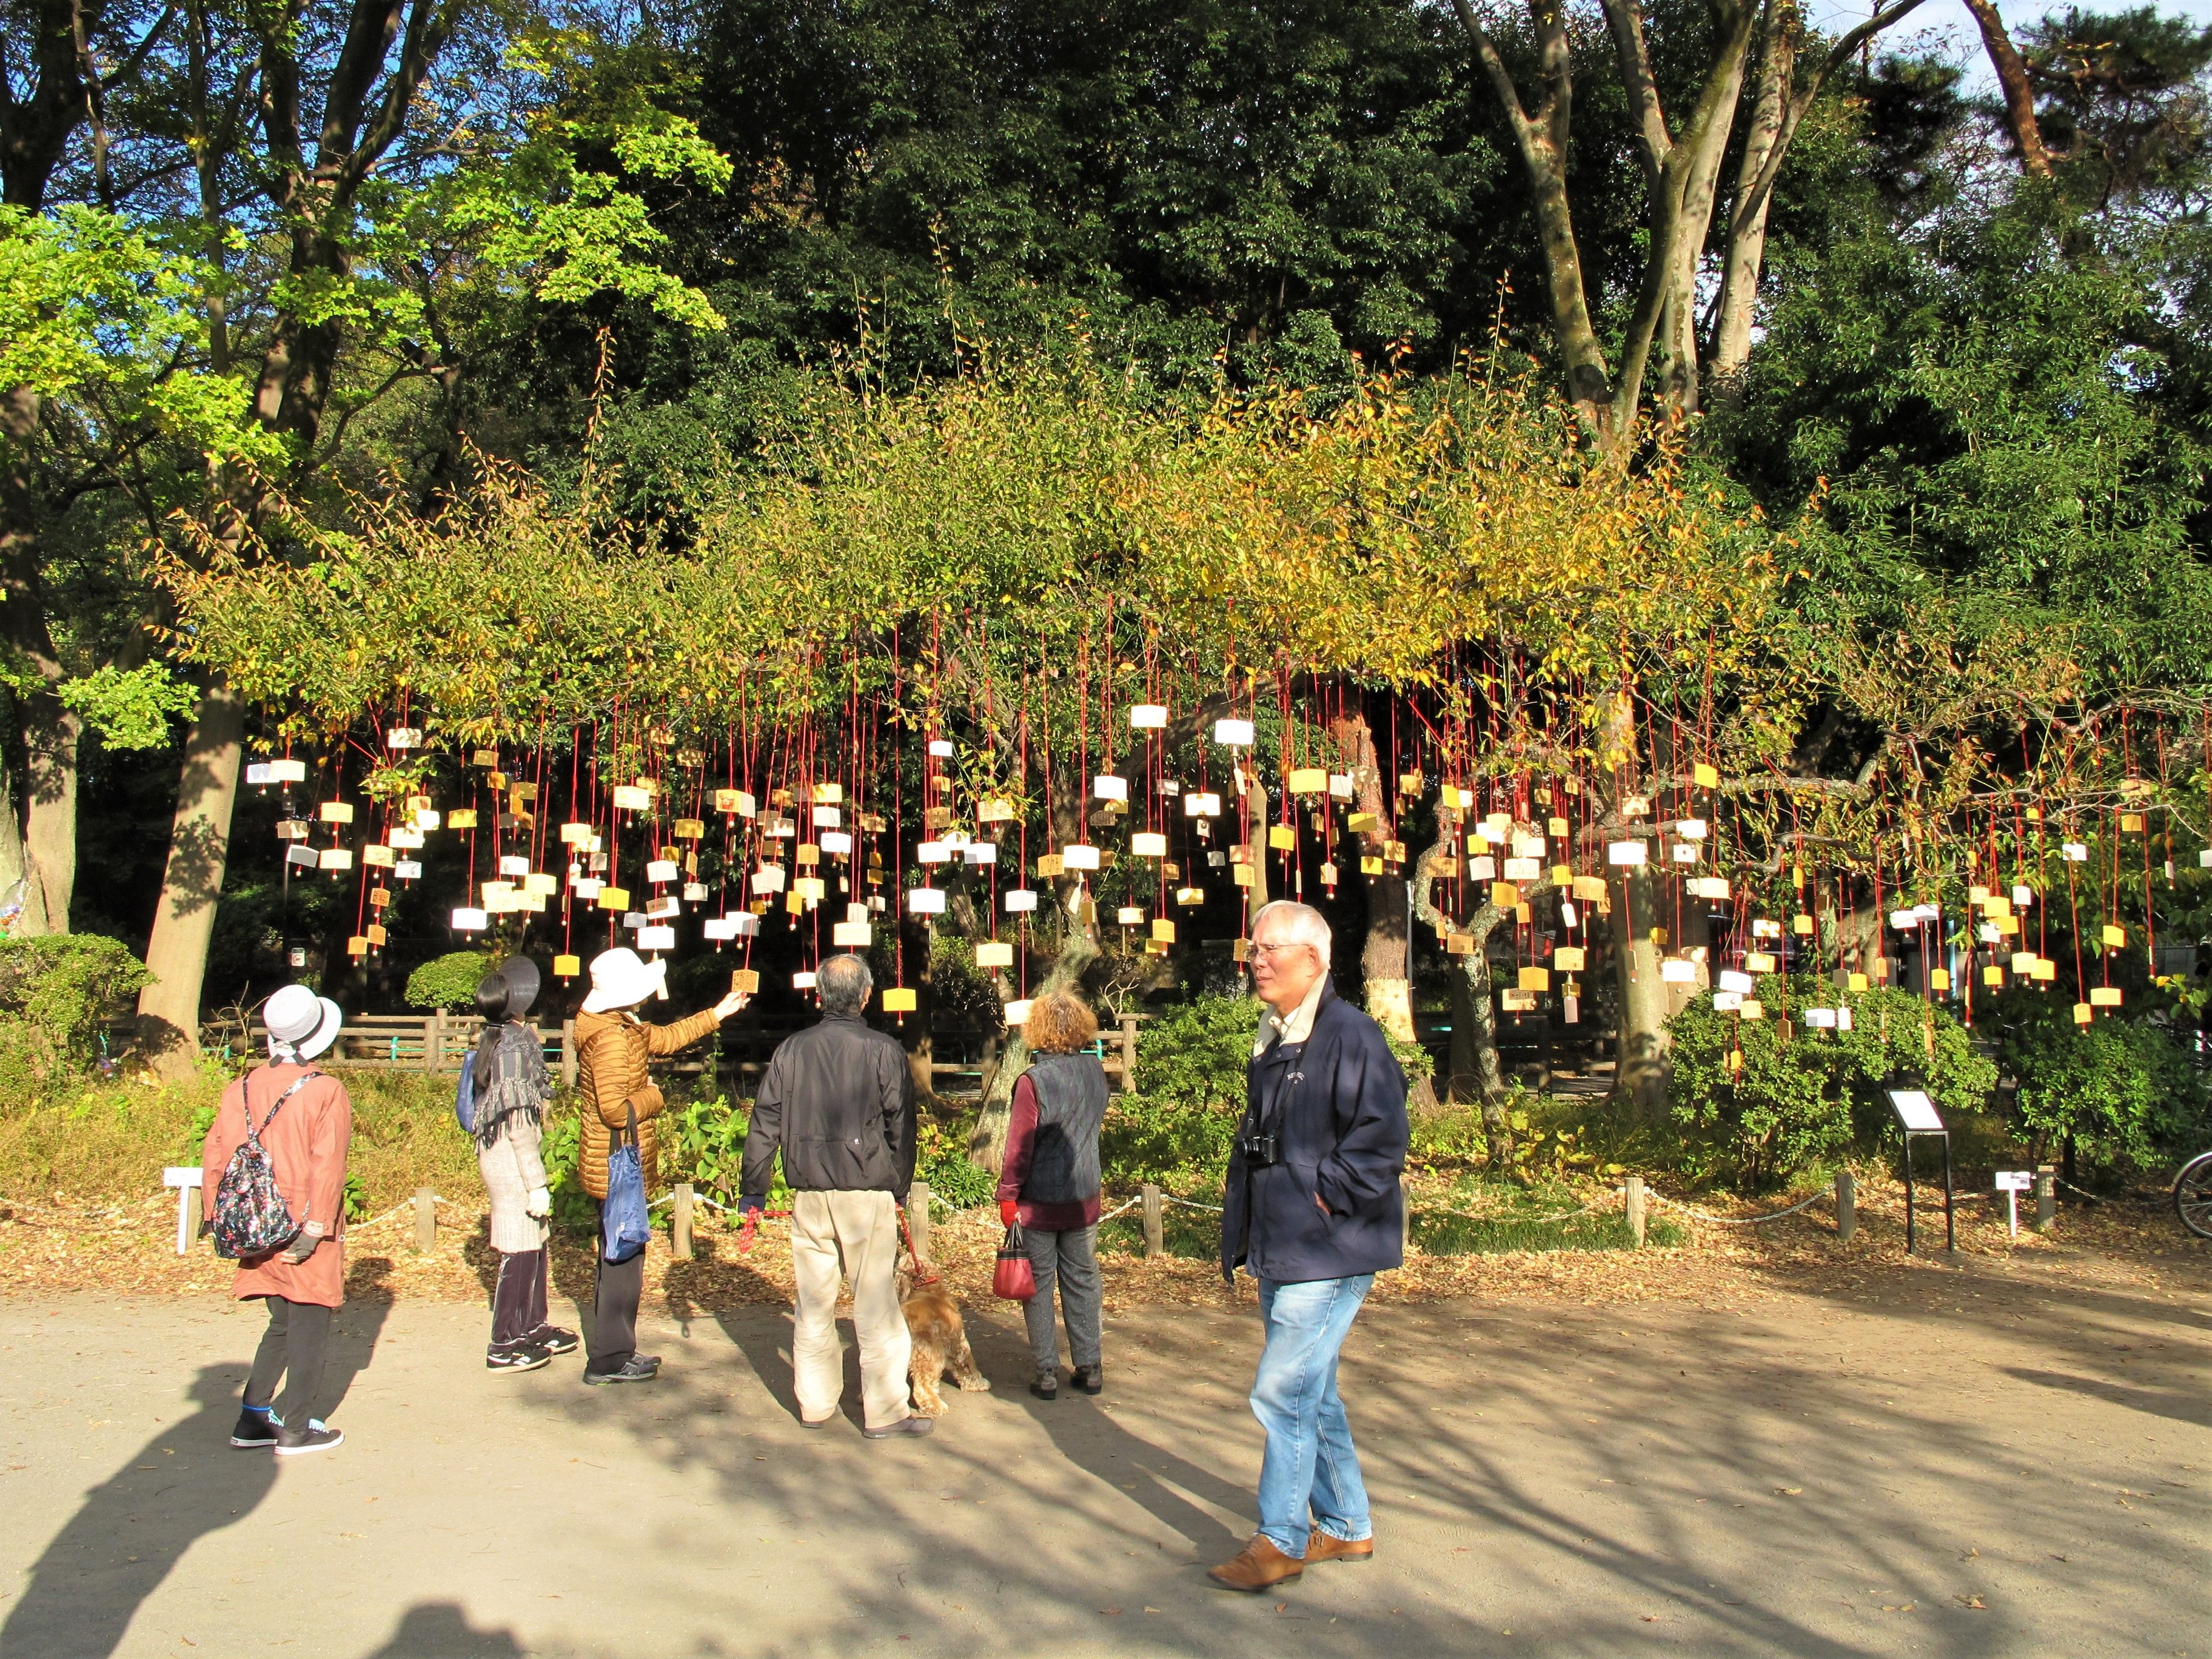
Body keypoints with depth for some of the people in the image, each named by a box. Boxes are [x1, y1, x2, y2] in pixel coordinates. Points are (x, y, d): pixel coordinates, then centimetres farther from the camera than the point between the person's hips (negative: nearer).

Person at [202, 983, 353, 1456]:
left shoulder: (242, 1089, 3)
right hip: (304, 1230, -5)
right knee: (309, 1328, 6)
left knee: (283, 1324, 20)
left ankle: (254, 1417, 19)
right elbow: (327, 1168, -17)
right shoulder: (327, 1093, -12)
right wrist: (314, 1230, -15)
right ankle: (295, 1430, 10)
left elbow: (214, 1155, 4)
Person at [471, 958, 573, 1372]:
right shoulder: (515, 1046, -19)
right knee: (519, 1249, -1)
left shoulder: (494, 1039, 8)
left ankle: (533, 1326, 29)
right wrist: (536, 1184, -19)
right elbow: (520, 1124, -21)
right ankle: (505, 1345, 7)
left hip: (501, 1155, 9)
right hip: (512, 1161, -9)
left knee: (533, 1244, 17)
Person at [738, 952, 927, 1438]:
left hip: (809, 1196, 3)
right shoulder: (884, 1052, -7)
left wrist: (753, 1190, 13)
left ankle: (815, 1403, 23)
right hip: (868, 1195, -3)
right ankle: (883, 1411, 7)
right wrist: (900, 1190, 11)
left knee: (813, 1305, 13)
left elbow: (764, 1125, 5)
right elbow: (901, 1129, -2)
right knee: (876, 1305, 3)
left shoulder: (791, 1049, 2)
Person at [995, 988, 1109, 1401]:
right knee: (1082, 1283, 15)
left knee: (1038, 1287, 7)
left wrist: (1007, 1196, -9)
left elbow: (1020, 1146, -15)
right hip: (1084, 1199, 4)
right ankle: (1089, 1369, 20)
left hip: (1039, 1202, -4)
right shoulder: (1096, 1071, -4)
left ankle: (1048, 1374, 11)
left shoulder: (1033, 1081, -18)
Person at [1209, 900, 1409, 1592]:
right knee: (1312, 1392, 16)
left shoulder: (1351, 1036, -16)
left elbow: (1381, 1141, -22)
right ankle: (1346, 1527, 29)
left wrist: (1326, 1197, -17)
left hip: (1328, 1252, -9)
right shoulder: (1273, 1037, 13)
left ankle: (1281, 1540, 7)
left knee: (1283, 1391, -7)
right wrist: (1245, 1230, 15)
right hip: (1280, 1249, 9)